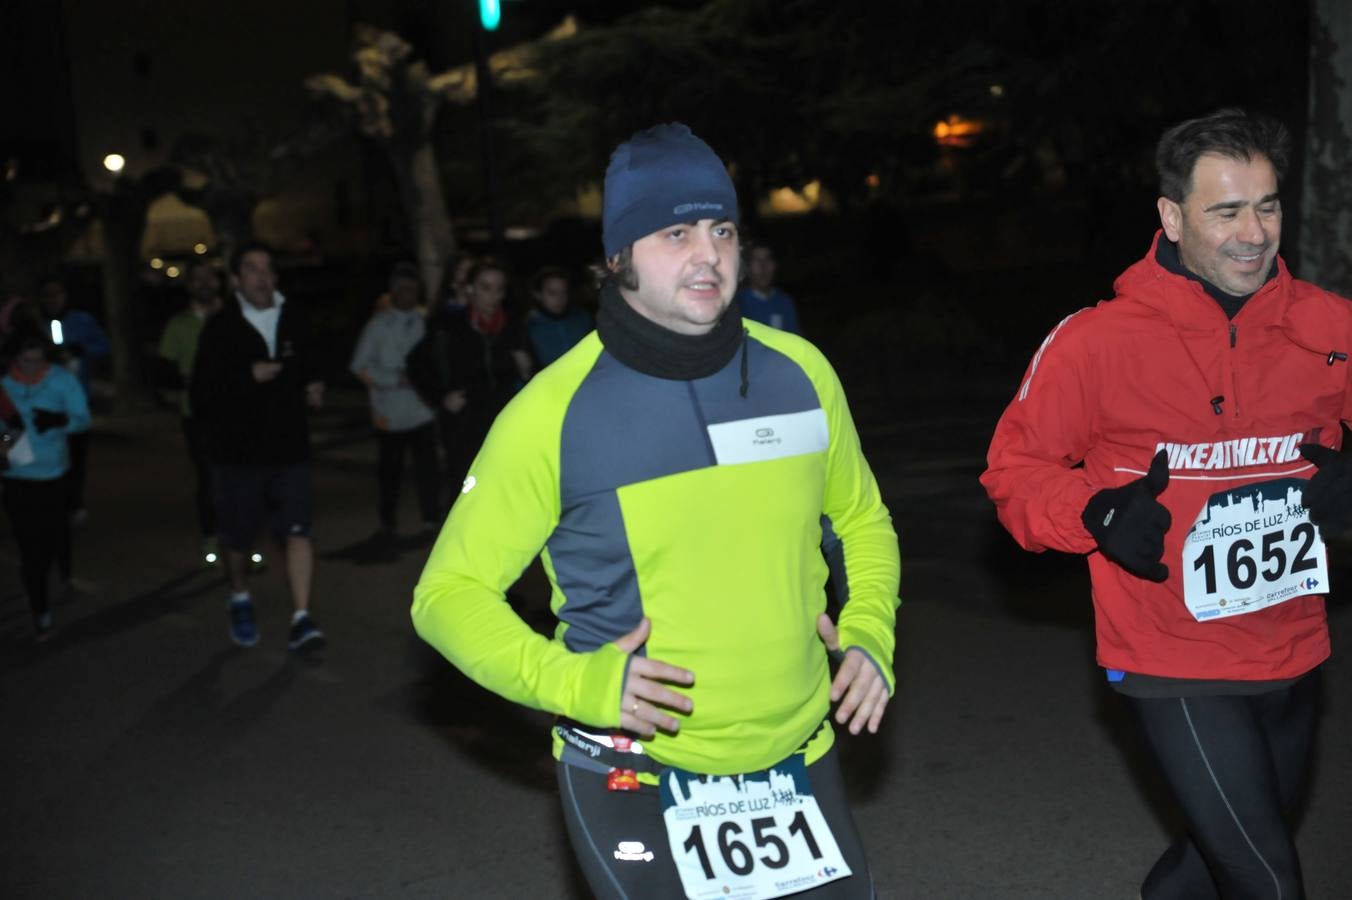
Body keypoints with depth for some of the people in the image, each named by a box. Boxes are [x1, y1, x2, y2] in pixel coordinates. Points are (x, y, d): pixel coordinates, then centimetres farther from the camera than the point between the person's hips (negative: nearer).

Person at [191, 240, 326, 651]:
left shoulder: (294, 319, 3)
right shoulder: (221, 327, -7)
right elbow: (202, 396, -10)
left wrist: (313, 390, 0)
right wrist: (248, 378, -22)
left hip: (289, 447, 1)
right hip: (238, 450, -1)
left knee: (297, 529, -9)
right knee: (237, 536, 12)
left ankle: (301, 618, -7)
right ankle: (240, 600, 38)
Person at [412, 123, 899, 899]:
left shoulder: (800, 372, -3)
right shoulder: (554, 411, -14)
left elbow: (863, 520, 13)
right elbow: (451, 590, -7)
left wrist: (871, 638, -2)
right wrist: (576, 682, -21)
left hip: (800, 763, 4)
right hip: (635, 779, -3)